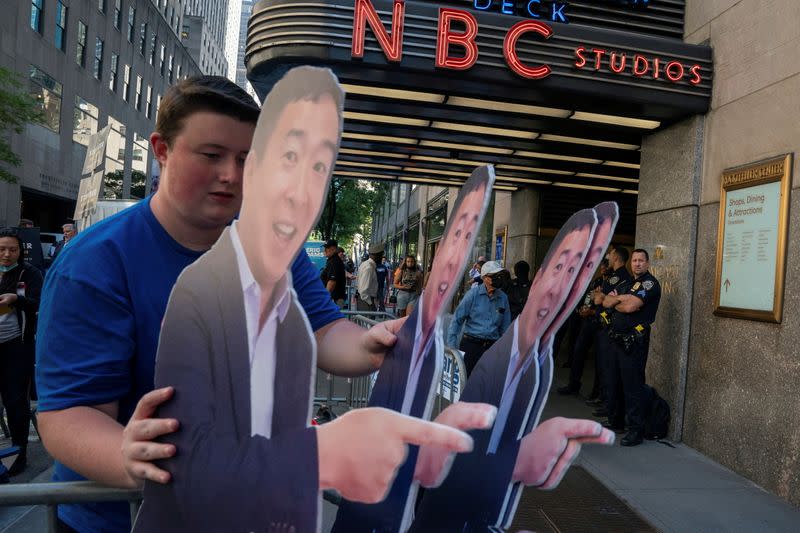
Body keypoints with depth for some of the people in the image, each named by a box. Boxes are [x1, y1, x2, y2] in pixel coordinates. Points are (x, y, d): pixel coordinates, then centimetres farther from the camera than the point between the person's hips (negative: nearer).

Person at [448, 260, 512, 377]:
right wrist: (451, 345, -8)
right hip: (470, 344, -3)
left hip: (491, 347, 3)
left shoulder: (503, 298, 5)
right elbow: (457, 319, -4)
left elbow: (505, 327, 13)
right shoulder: (473, 294, -5)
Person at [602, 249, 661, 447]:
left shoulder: (650, 283, -8)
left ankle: (636, 430, 2)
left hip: (634, 341, -9)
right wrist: (620, 298, -9)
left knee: (633, 386, -5)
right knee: (614, 383, 17)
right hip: (616, 339, 9)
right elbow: (606, 302, 9)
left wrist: (616, 302, -1)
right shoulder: (627, 283, 18)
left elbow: (631, 306, -20)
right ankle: (614, 421, 30)